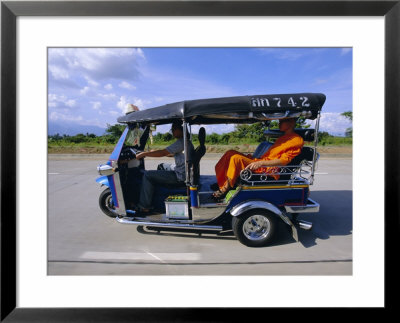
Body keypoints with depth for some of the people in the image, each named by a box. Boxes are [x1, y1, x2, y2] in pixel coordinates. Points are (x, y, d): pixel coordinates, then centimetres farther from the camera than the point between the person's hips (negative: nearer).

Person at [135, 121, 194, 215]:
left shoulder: (181, 142, -17)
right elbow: (171, 153, 26)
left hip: (179, 177, -11)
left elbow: (163, 153, -21)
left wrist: (143, 154, -12)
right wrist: (153, 153, 24)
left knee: (147, 175, -8)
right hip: (183, 174, 11)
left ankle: (144, 207, -2)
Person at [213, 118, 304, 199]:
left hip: (270, 170, -9)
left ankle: (225, 189, -12)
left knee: (236, 159, -26)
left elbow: (285, 160, -14)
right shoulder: (282, 137, 26)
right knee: (231, 153, -3)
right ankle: (221, 183, -5)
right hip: (261, 163, 9)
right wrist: (256, 159, 10)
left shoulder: (297, 140, -3)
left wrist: (260, 163, -24)